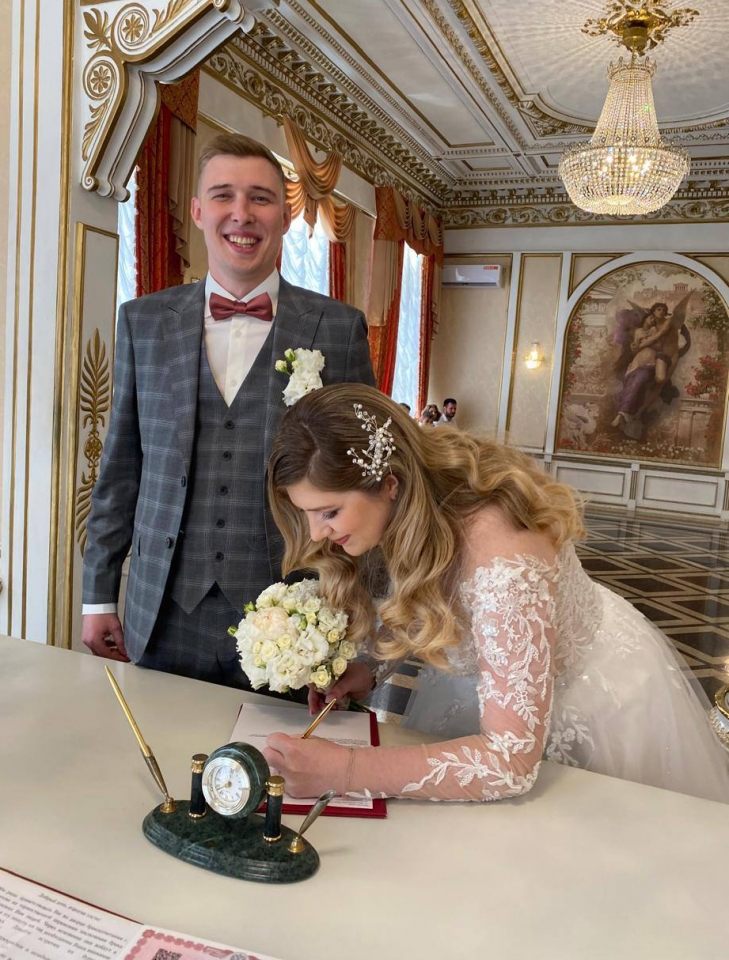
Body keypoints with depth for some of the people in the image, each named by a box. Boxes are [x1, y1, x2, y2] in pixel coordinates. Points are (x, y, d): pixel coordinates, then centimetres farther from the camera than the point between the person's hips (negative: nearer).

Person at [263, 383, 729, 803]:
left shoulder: (500, 553, -41)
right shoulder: (410, 510, -19)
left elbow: (511, 760, -39)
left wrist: (344, 771, -41)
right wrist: (375, 668, -17)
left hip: (591, 700, -6)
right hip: (497, 681, 6)